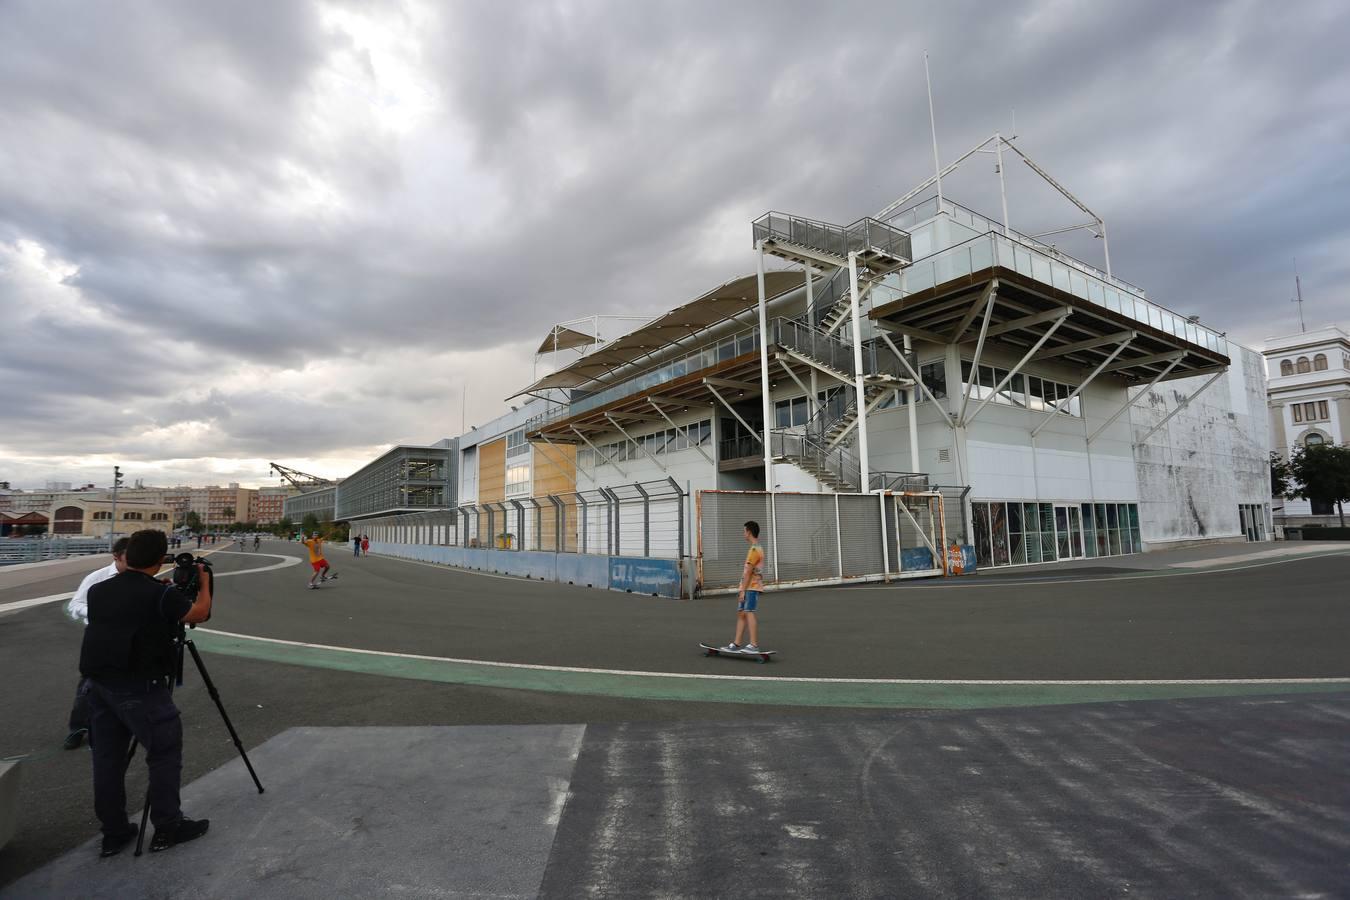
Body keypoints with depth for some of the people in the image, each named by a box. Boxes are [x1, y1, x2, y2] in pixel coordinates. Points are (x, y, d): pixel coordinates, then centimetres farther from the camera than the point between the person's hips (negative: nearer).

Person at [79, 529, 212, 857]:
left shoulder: (98, 591, 3)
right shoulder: (160, 594, -16)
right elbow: (200, 613, -2)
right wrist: (204, 581, 12)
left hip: (99, 685, 7)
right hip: (140, 688, -7)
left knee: (107, 757, 15)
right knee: (165, 754, 5)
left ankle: (113, 832, 24)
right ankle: (168, 828, 12)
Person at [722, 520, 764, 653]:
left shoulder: (754, 550, -14)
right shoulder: (757, 548, 18)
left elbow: (748, 572, -16)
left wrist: (743, 590, -15)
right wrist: (742, 589, 22)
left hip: (751, 587, -10)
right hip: (748, 587, 10)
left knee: (749, 613, -9)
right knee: (741, 613, 10)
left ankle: (754, 645, -6)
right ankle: (736, 644, 13)